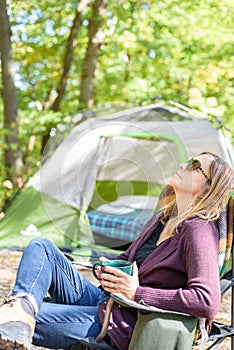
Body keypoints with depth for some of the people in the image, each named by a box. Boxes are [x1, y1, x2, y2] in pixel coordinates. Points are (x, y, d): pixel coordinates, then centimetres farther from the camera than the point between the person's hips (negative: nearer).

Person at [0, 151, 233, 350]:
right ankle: (24, 303, -32)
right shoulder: (163, 218, 13)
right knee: (41, 247, -9)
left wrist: (137, 293, -21)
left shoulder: (198, 229, -15)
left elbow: (208, 302, -28)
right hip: (101, 300, 10)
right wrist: (108, 269, 1)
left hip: (122, 325, -9)